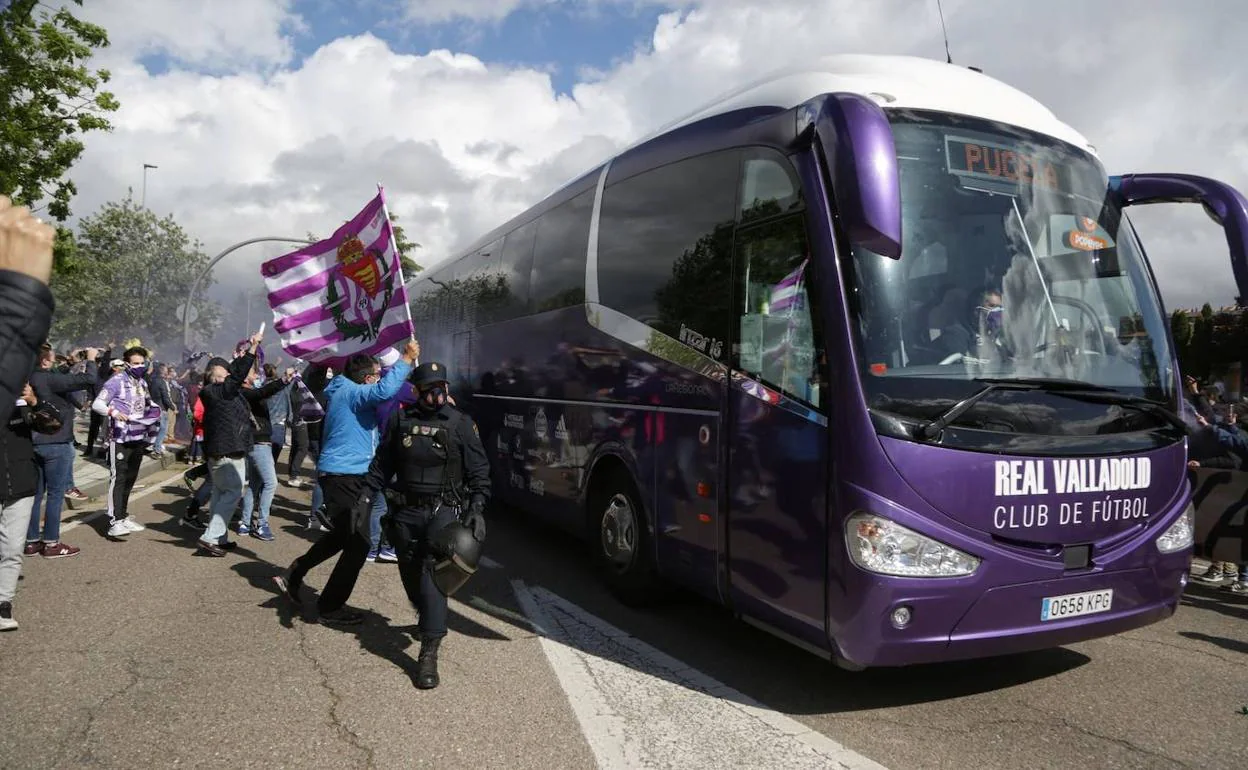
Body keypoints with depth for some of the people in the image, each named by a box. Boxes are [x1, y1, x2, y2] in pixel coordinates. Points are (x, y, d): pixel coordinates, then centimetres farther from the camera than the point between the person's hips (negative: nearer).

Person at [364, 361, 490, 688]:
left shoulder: (461, 424, -4)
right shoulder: (400, 419, 2)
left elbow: (479, 472, -1)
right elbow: (382, 464, 12)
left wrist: (477, 509, -11)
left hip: (443, 511, -3)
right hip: (406, 511, 4)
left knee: (432, 575, -14)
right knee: (410, 575, 14)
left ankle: (429, 654, -12)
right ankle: (431, 620, 42)